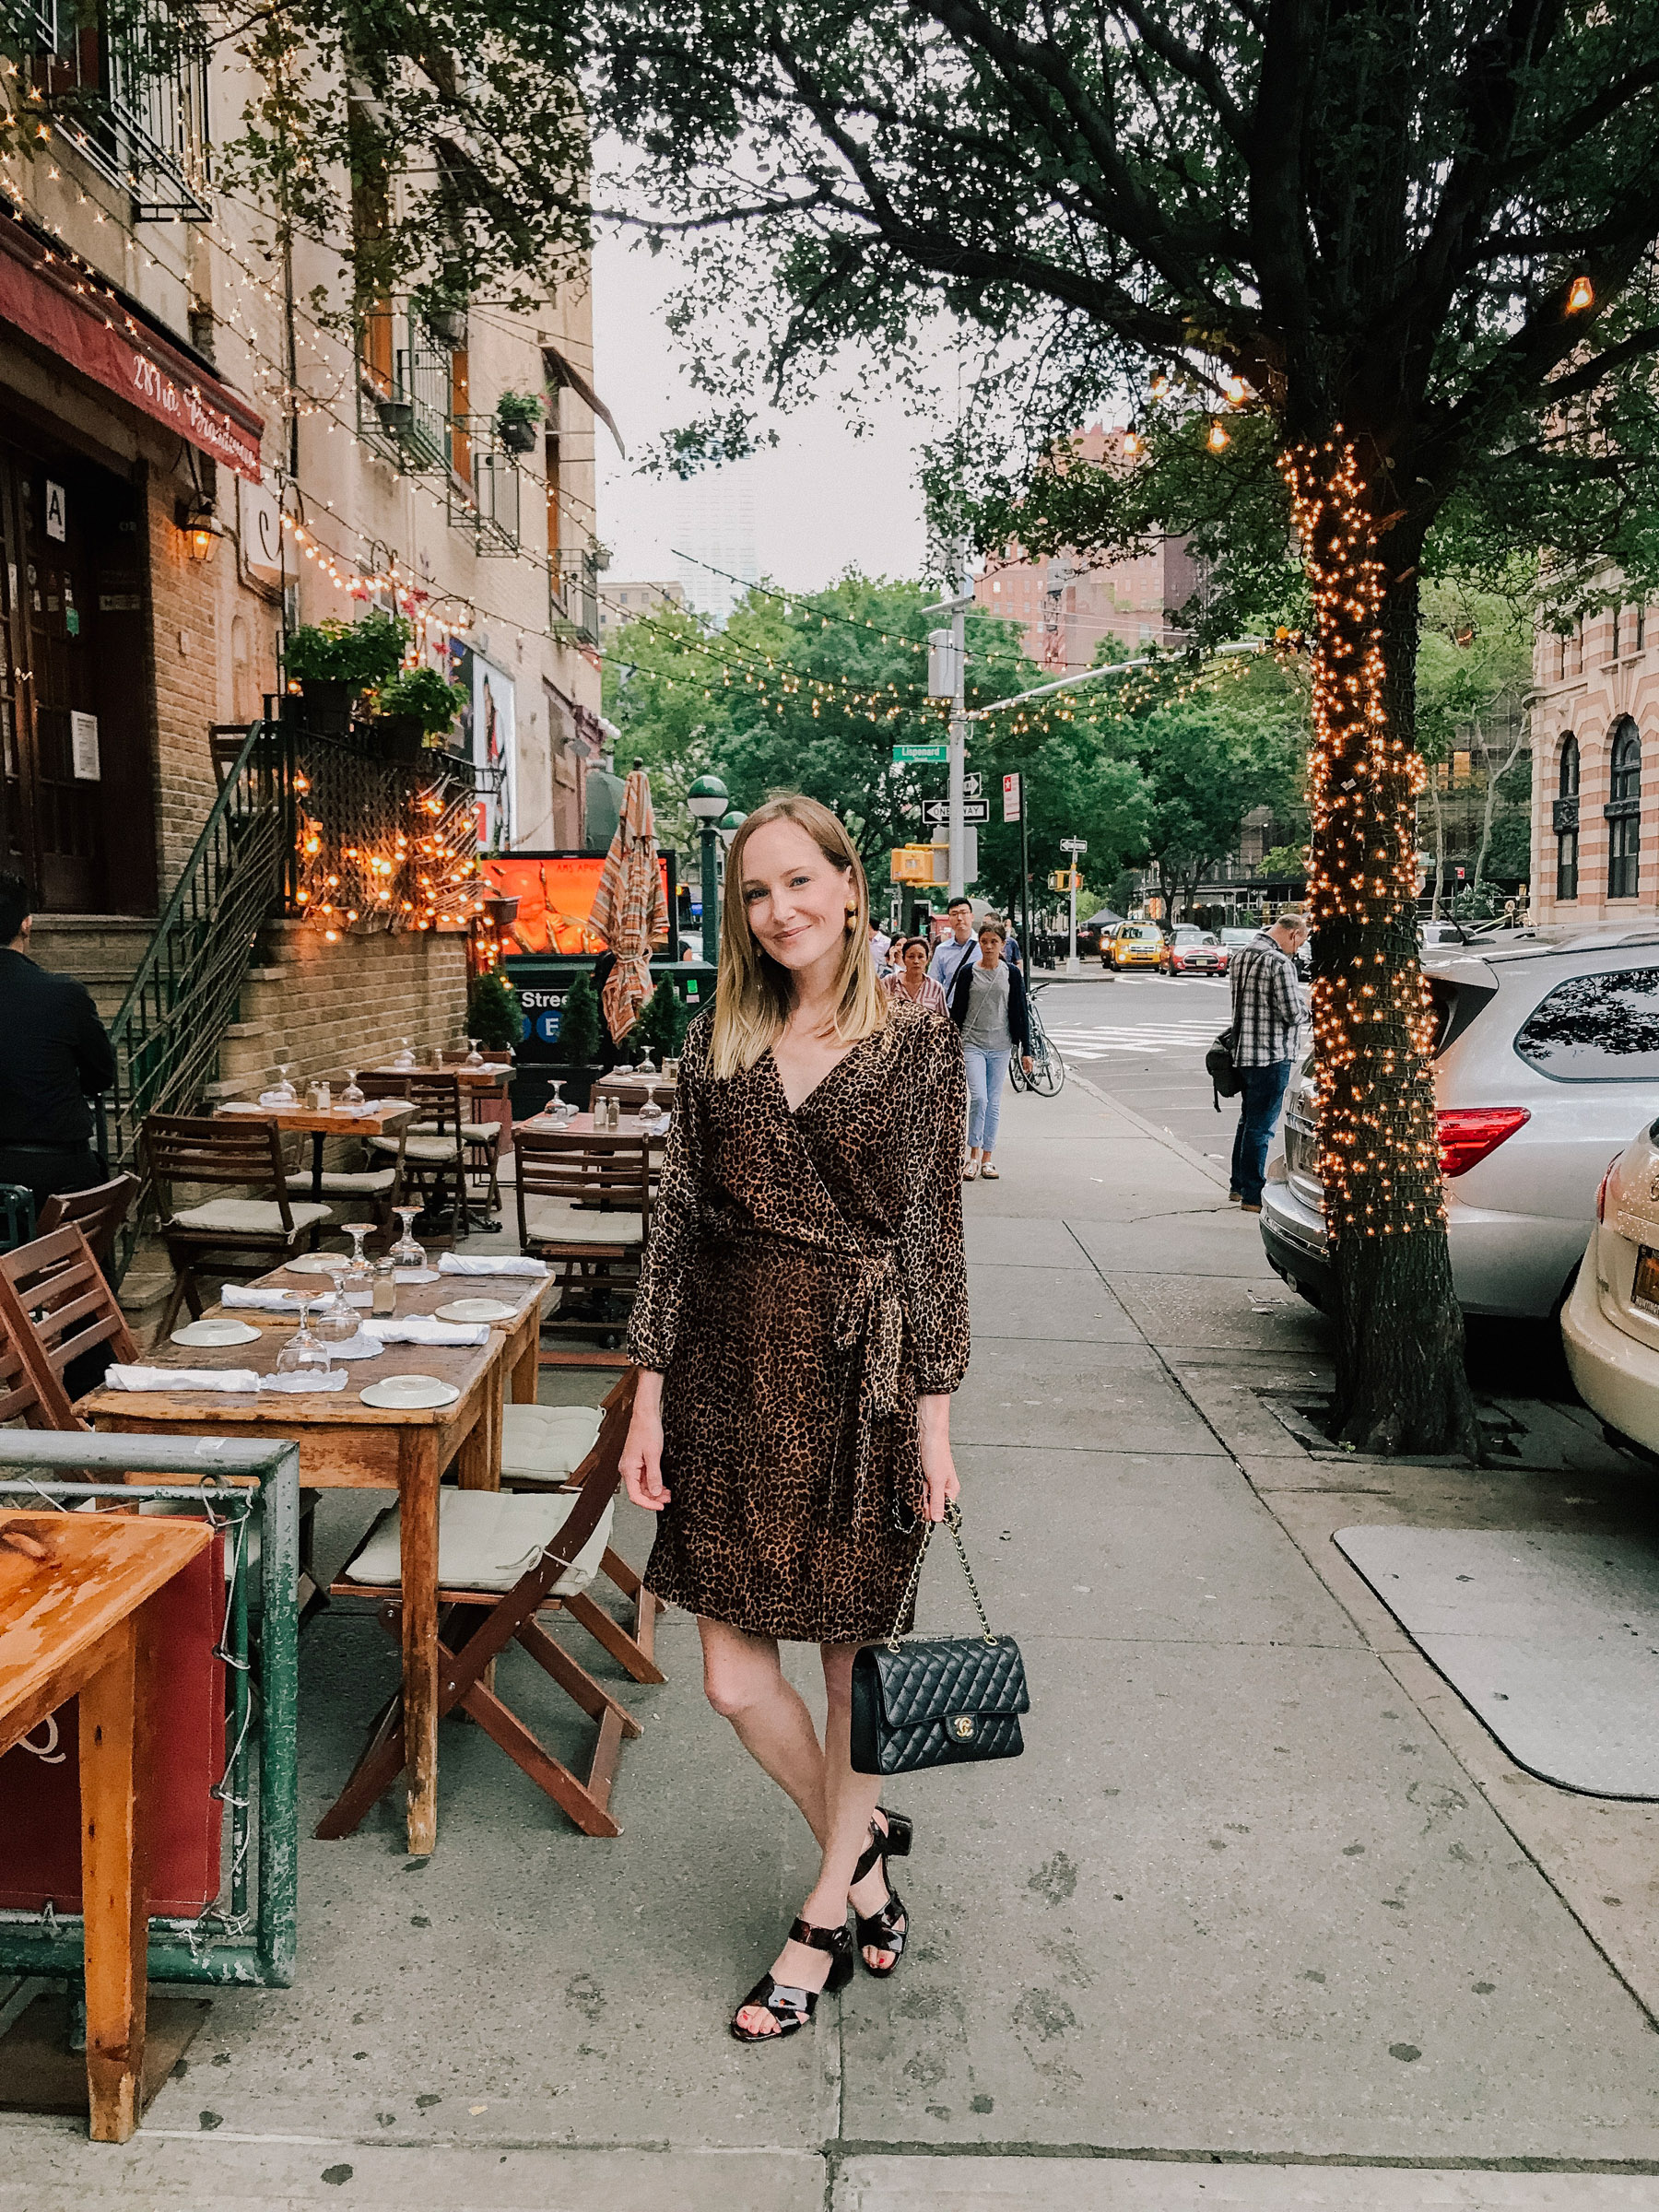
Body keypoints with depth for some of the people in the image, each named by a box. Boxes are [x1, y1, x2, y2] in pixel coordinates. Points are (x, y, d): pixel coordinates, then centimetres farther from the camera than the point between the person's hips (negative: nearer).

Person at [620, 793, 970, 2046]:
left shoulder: (917, 1047, -3)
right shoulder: (718, 1041, 4)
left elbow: (933, 1236, -2)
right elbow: (679, 1220, 5)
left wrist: (934, 1418, -4)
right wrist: (651, 1395, 2)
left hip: (861, 1372, -3)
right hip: (731, 1367, 3)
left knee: (854, 1653, 11)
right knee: (734, 1674, 5)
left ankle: (826, 1917, 31)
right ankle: (862, 1847, 32)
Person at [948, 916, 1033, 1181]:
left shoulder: (1012, 974, 3)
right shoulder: (968, 972, 0)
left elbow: (1020, 1012, 6)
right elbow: (957, 1010, 3)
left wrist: (1026, 1050, 3)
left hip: (1000, 1046, 2)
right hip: (972, 1044, -2)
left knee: (993, 1102, 6)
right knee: (978, 1098, -15)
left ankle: (987, 1158, 15)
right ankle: (974, 1156, -2)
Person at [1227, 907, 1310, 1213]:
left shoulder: (1241, 956, 10)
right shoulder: (1279, 962, -18)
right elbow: (1293, 1013, -18)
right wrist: (1301, 1006, 3)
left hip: (1242, 1052, 9)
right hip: (1272, 1056, -9)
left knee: (1248, 1120, 20)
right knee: (1261, 1127, -3)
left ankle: (1238, 1186, 28)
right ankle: (1253, 1196, 2)